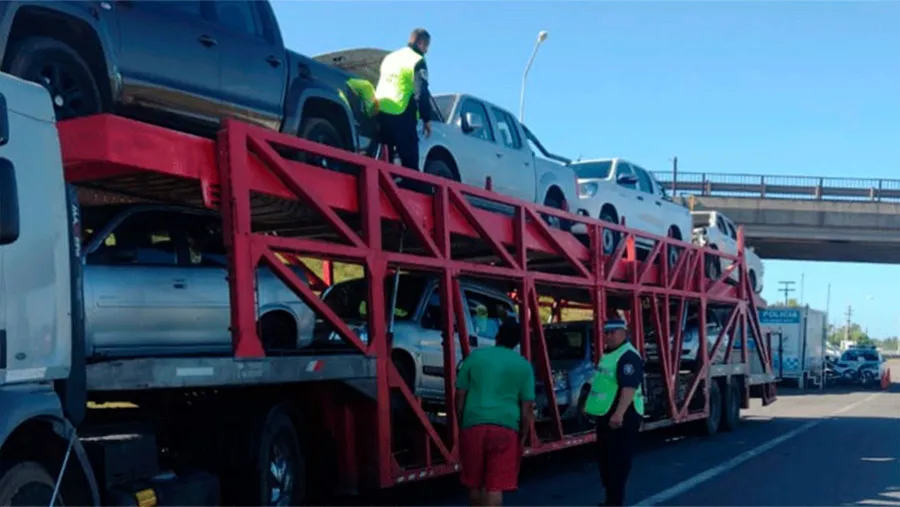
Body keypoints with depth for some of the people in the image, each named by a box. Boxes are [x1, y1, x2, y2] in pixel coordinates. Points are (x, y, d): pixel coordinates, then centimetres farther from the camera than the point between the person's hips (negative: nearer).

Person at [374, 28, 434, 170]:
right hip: (401, 116, -8)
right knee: (409, 160, -7)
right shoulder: (417, 61, -4)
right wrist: (426, 119, -7)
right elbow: (421, 93, -11)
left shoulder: (390, 58, 21)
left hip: (380, 112, 8)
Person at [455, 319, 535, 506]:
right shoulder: (523, 365, 7)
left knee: (474, 483, 16)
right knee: (495, 486, -1)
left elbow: (460, 395, 9)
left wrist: (461, 424, 18)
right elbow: (527, 406, 4)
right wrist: (523, 436, 12)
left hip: (473, 423, 1)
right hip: (506, 426, -1)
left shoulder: (475, 356, 9)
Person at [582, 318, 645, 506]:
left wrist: (619, 414, -35)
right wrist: (592, 405, 28)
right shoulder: (609, 354, 16)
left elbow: (629, 387, -27)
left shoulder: (628, 356, -17)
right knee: (605, 458, 16)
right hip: (606, 415, 11)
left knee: (618, 460, -8)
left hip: (621, 417, -11)